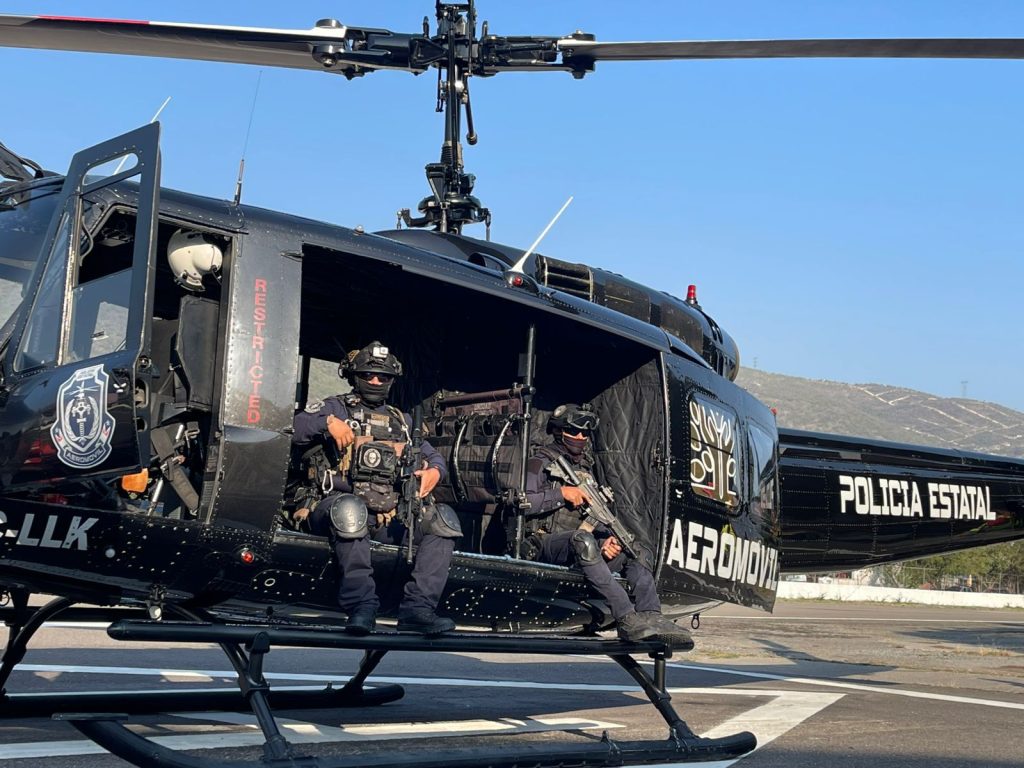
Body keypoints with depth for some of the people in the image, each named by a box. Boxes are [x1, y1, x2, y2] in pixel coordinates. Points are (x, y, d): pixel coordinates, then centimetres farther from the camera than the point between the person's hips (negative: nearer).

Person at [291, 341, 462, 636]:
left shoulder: (401, 421, 30)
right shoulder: (336, 407, 16)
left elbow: (433, 456, 26)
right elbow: (294, 427, 1)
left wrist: (433, 472, 2)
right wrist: (328, 422, -16)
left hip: (389, 515, 4)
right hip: (341, 504, -4)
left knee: (442, 519, -19)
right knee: (351, 510, -40)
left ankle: (417, 608, -28)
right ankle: (362, 606, -38)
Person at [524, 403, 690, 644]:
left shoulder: (585, 469, 24)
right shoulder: (541, 463, 3)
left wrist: (606, 539, -2)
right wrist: (562, 494, -14)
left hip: (579, 543, 8)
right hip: (545, 543, -7)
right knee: (583, 539, -38)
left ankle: (651, 617, -27)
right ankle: (626, 619, -45)